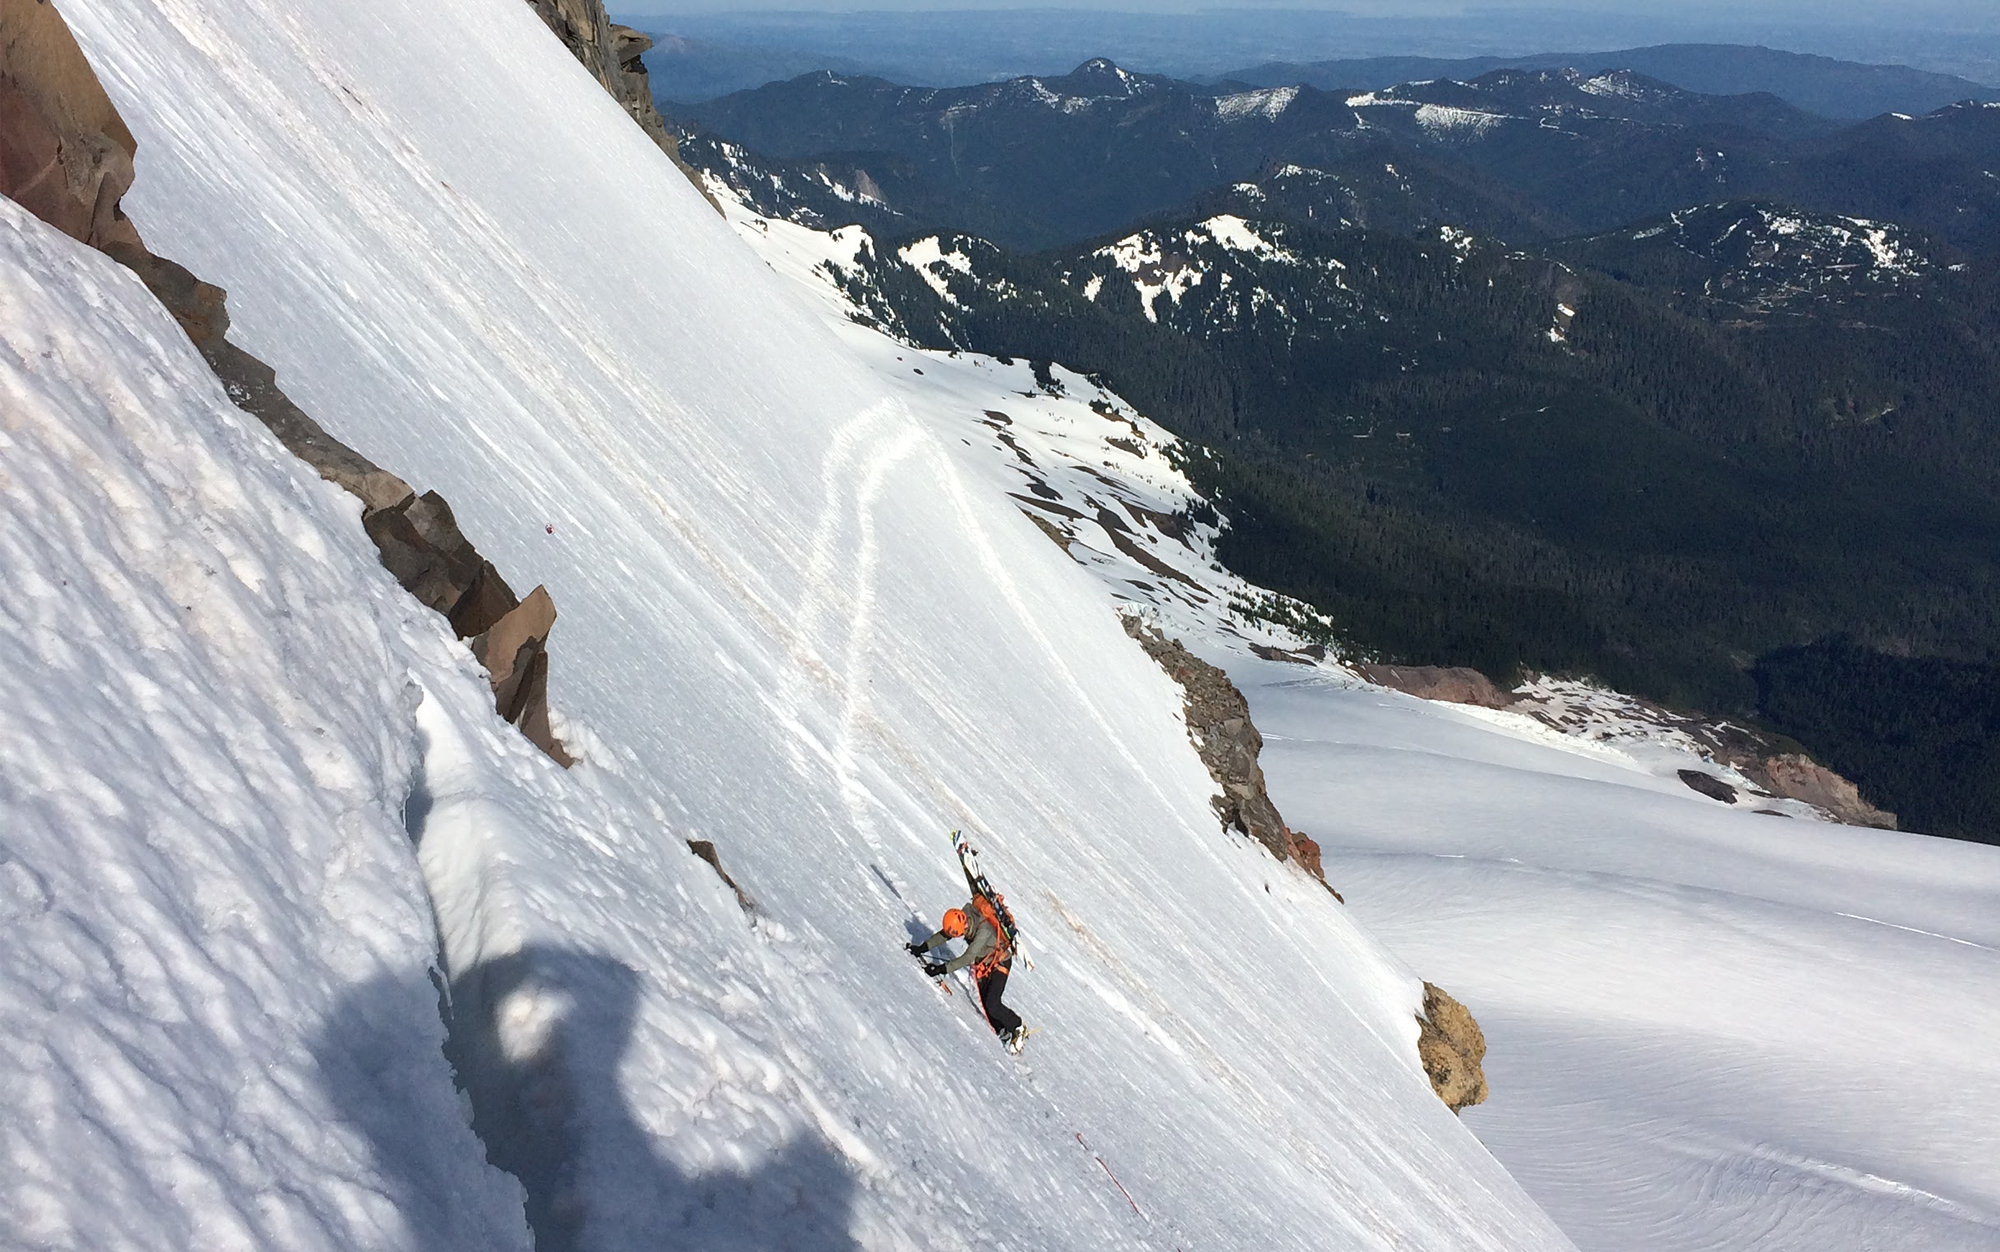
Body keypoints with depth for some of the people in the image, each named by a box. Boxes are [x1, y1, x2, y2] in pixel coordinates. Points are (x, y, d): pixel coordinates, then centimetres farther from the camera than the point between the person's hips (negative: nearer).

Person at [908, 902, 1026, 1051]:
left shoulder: (984, 930, -37)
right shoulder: (963, 920, -17)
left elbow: (968, 958, -39)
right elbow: (943, 935, -4)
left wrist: (942, 969, -41)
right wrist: (923, 948, -15)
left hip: (1000, 963, -7)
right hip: (982, 964, 7)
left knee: (992, 1005, -15)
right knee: (984, 1003, 2)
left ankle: (1018, 1028, 6)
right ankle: (1004, 1032, 18)